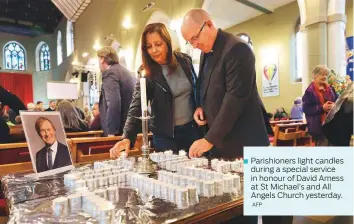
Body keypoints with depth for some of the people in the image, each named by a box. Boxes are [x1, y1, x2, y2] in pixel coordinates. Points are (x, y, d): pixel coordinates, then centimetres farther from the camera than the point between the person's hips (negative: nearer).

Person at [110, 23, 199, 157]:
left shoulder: (185, 60, -2)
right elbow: (136, 107, -21)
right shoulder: (147, 74, -12)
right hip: (166, 135, -3)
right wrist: (127, 137, -34)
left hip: (192, 129, 3)